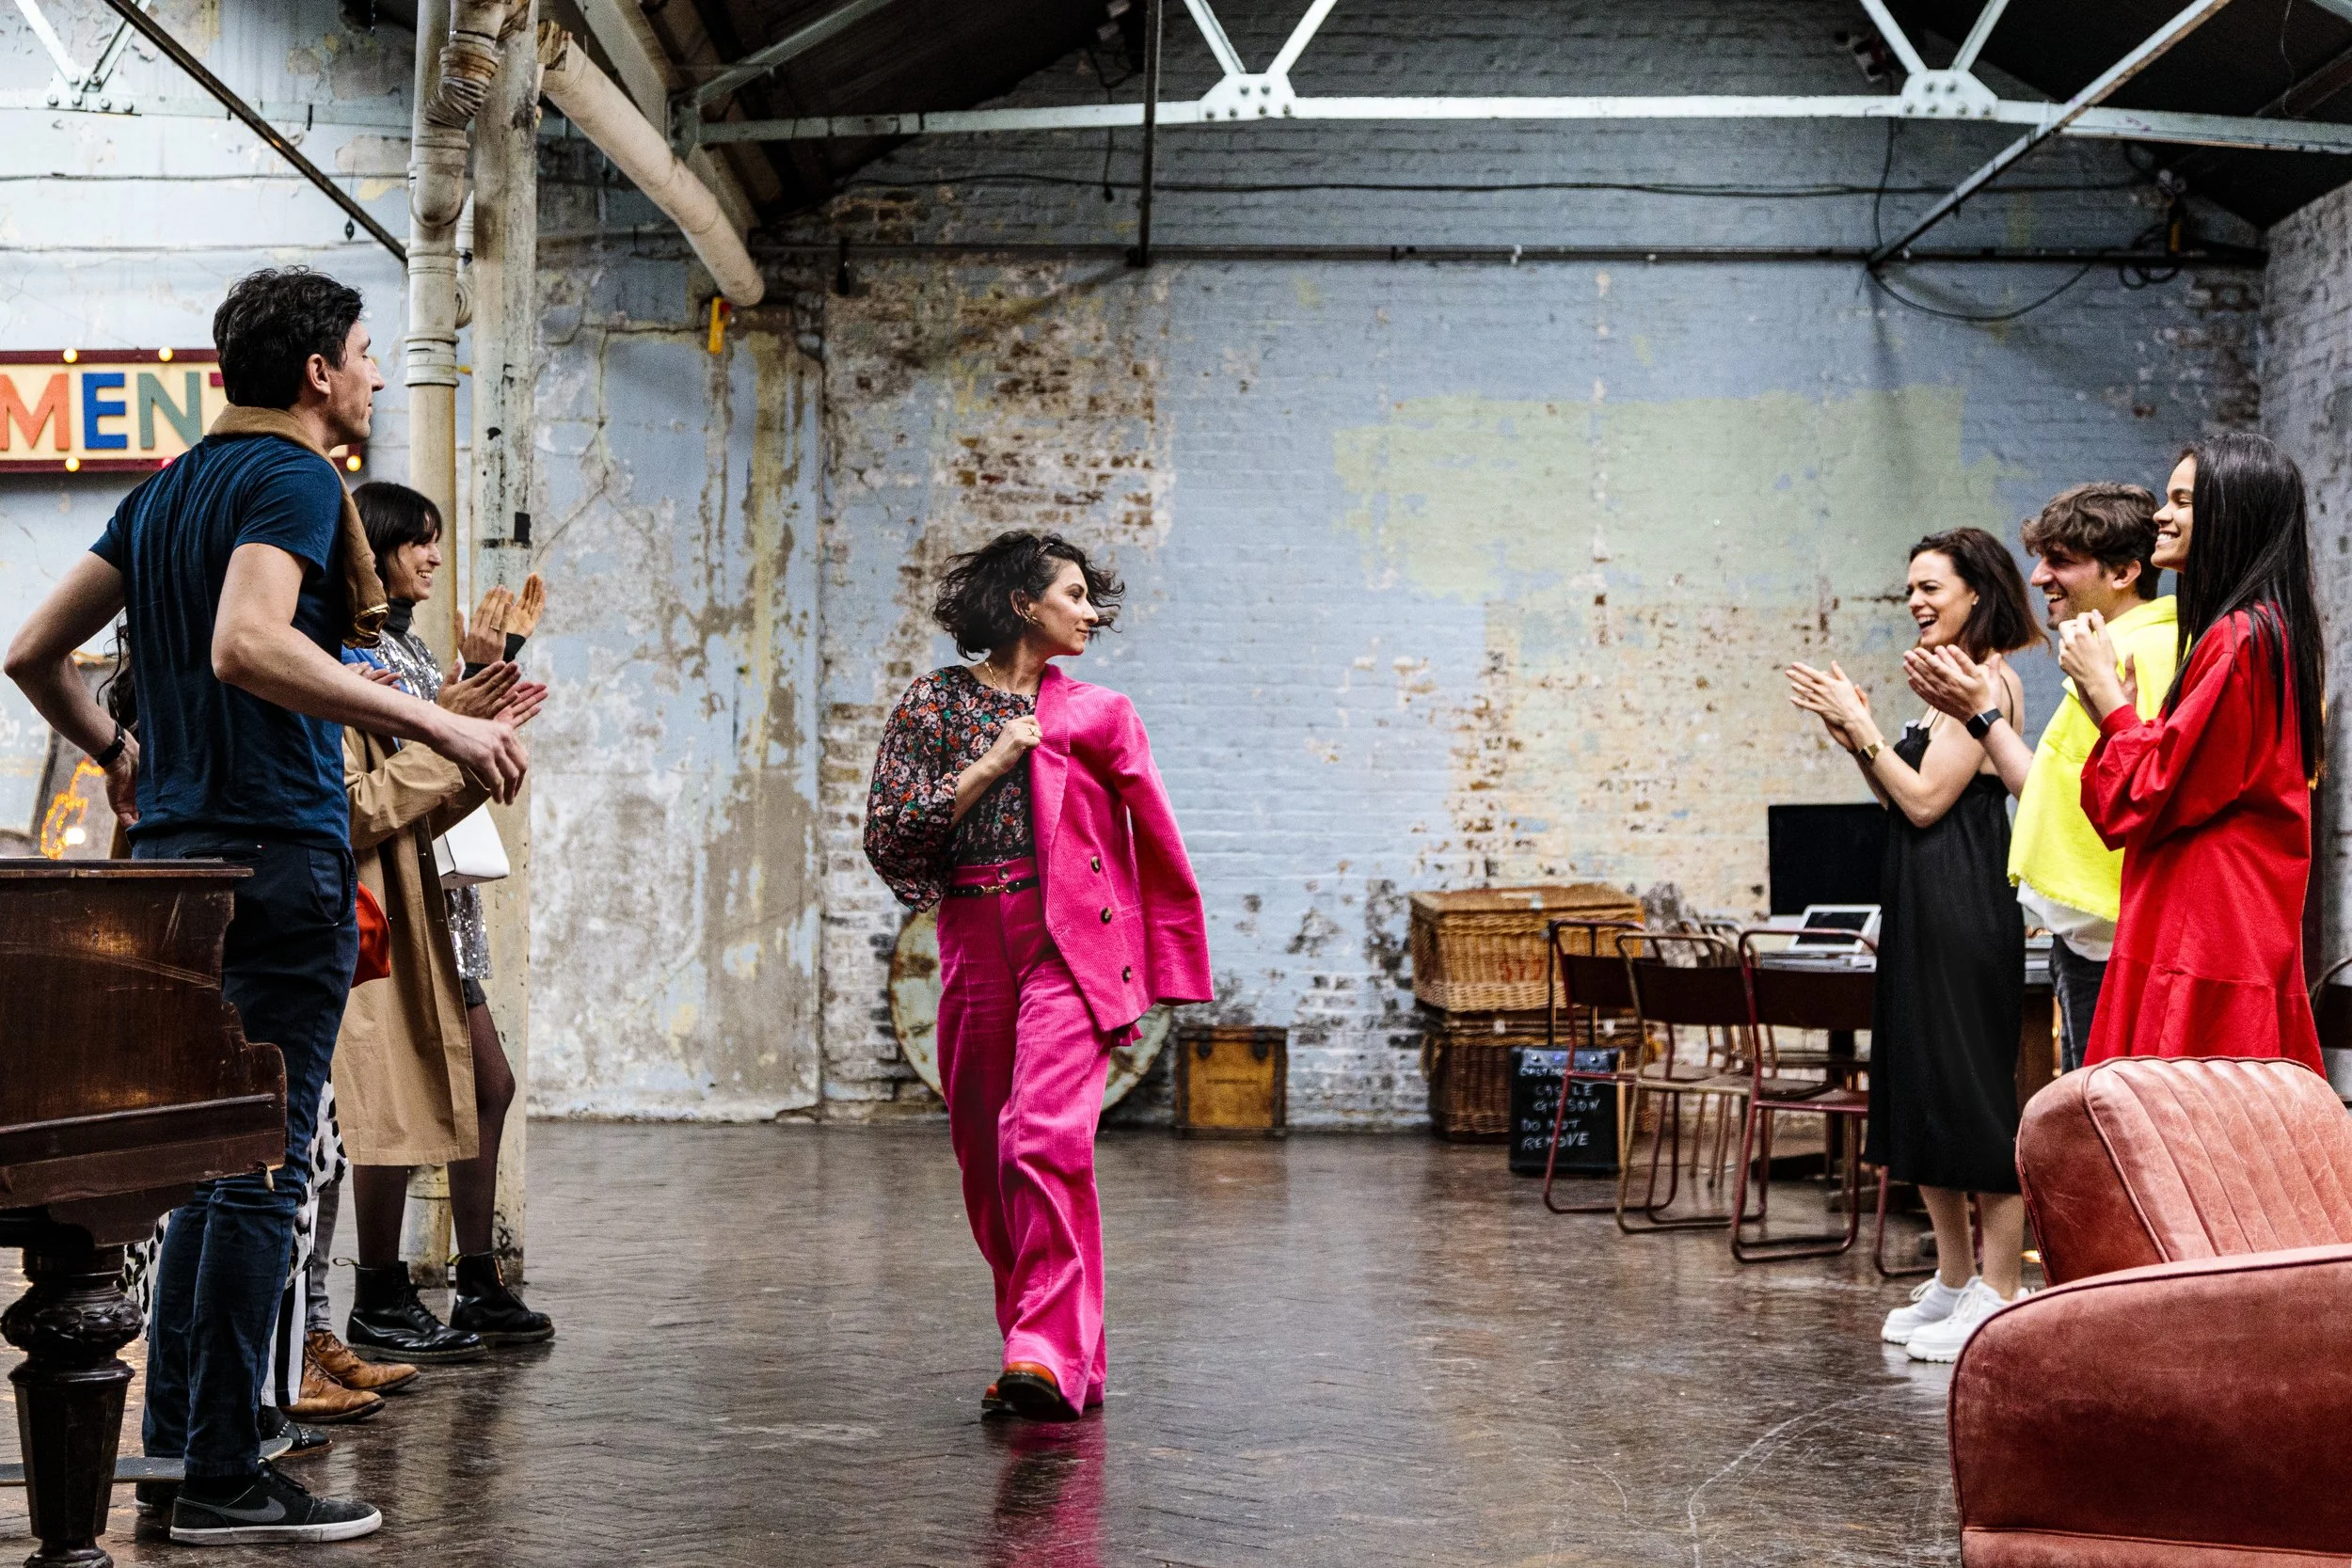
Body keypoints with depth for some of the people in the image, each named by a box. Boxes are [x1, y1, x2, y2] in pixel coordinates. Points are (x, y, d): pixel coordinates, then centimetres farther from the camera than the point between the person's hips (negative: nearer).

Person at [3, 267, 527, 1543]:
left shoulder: (166, 490, 17)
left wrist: (114, 753, 32)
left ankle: (173, 1444, 18)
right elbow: (247, 645, -27)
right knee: (260, 1163, -5)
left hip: (177, 856, 9)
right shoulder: (293, 479, -9)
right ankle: (223, 1477, -2)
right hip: (277, 851, -9)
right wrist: (436, 725, -27)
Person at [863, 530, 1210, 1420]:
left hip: (1071, 946, -2)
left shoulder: (1098, 715, 9)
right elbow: (888, 833, 0)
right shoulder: (936, 702, 8)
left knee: (1046, 1139, -20)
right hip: (975, 947, 2)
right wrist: (990, 764, -6)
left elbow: (1157, 853, 13)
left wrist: (1159, 976, 10)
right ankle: (1061, 1354, 17)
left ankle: (1051, 1354, -20)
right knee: (985, 1158, 5)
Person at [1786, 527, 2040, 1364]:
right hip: (1922, 913, 11)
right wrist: (1854, 735, 5)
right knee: (1920, 1090, 13)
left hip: (1965, 910, -11)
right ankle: (1953, 1284, 21)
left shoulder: (1986, 680, -12)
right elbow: (1901, 802, 17)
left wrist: (1860, 726, -11)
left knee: (1973, 1091, -7)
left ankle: (1997, 1297, -2)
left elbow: (1926, 800, -16)